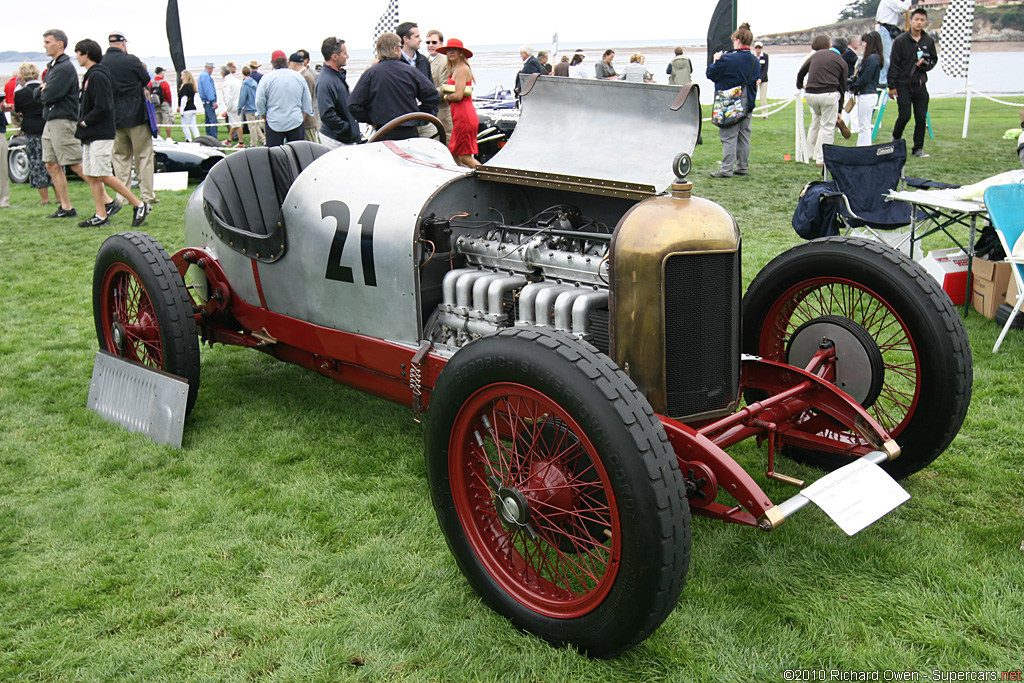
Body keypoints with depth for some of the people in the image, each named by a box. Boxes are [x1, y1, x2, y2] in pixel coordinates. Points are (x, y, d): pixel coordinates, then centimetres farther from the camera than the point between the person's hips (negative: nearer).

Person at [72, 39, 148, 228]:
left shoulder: (97, 76, -15)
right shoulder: (90, 75, 15)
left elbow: (103, 107, -22)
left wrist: (85, 122, -12)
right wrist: (83, 122, 8)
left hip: (101, 134, -10)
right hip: (91, 134, 10)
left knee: (103, 175, -10)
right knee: (90, 176, 7)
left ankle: (139, 205, -3)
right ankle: (101, 216, 9)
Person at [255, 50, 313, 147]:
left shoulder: (267, 78, -4)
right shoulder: (299, 77, 5)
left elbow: (259, 102, -2)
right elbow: (307, 101, 10)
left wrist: (265, 116, 10)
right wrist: (303, 115, 17)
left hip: (274, 124, -2)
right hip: (296, 122, 2)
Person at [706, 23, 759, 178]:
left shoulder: (728, 59, -17)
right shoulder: (755, 61, 6)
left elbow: (710, 74, -9)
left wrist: (716, 60, 8)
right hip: (748, 104, 7)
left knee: (728, 136, -3)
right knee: (744, 135, 12)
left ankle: (727, 169, -4)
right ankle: (743, 167, 18)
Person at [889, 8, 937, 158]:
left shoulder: (929, 41, 7)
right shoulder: (901, 40, -5)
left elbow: (933, 60, 17)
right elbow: (894, 64, -4)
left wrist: (925, 64, -7)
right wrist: (892, 86, -7)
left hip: (920, 85, 4)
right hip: (903, 85, -4)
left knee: (921, 118, 1)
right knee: (904, 116, -6)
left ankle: (918, 148, 9)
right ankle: (895, 140, 21)